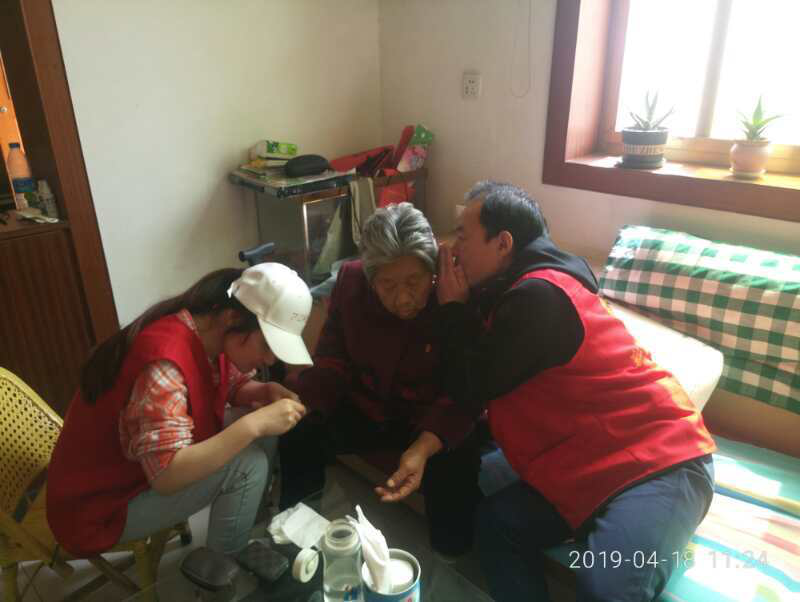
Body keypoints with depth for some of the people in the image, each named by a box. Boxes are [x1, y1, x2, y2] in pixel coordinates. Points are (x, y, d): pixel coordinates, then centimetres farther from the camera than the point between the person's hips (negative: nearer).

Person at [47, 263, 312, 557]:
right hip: (100, 507, -8)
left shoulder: (213, 334, -8)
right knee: (247, 464, -23)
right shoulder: (165, 363, -35)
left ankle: (258, 529, 18)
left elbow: (236, 384, 8)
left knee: (261, 428, -1)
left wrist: (267, 392, -14)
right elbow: (166, 475, -39)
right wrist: (253, 425, -38)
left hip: (161, 464, 9)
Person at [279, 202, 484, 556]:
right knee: (295, 437, -14)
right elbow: (333, 361, -6)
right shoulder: (351, 282, -13)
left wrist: (423, 447, -42)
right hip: (364, 408, 4)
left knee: (454, 474, -29)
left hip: (434, 420, -3)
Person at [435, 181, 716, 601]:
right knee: (496, 523, -3)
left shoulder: (538, 296, -20)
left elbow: (470, 390, -15)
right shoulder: (520, 288, 11)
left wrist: (452, 307, -4)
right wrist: (462, 305, 5)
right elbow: (483, 374, 14)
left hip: (659, 462, -9)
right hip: (599, 464, 9)